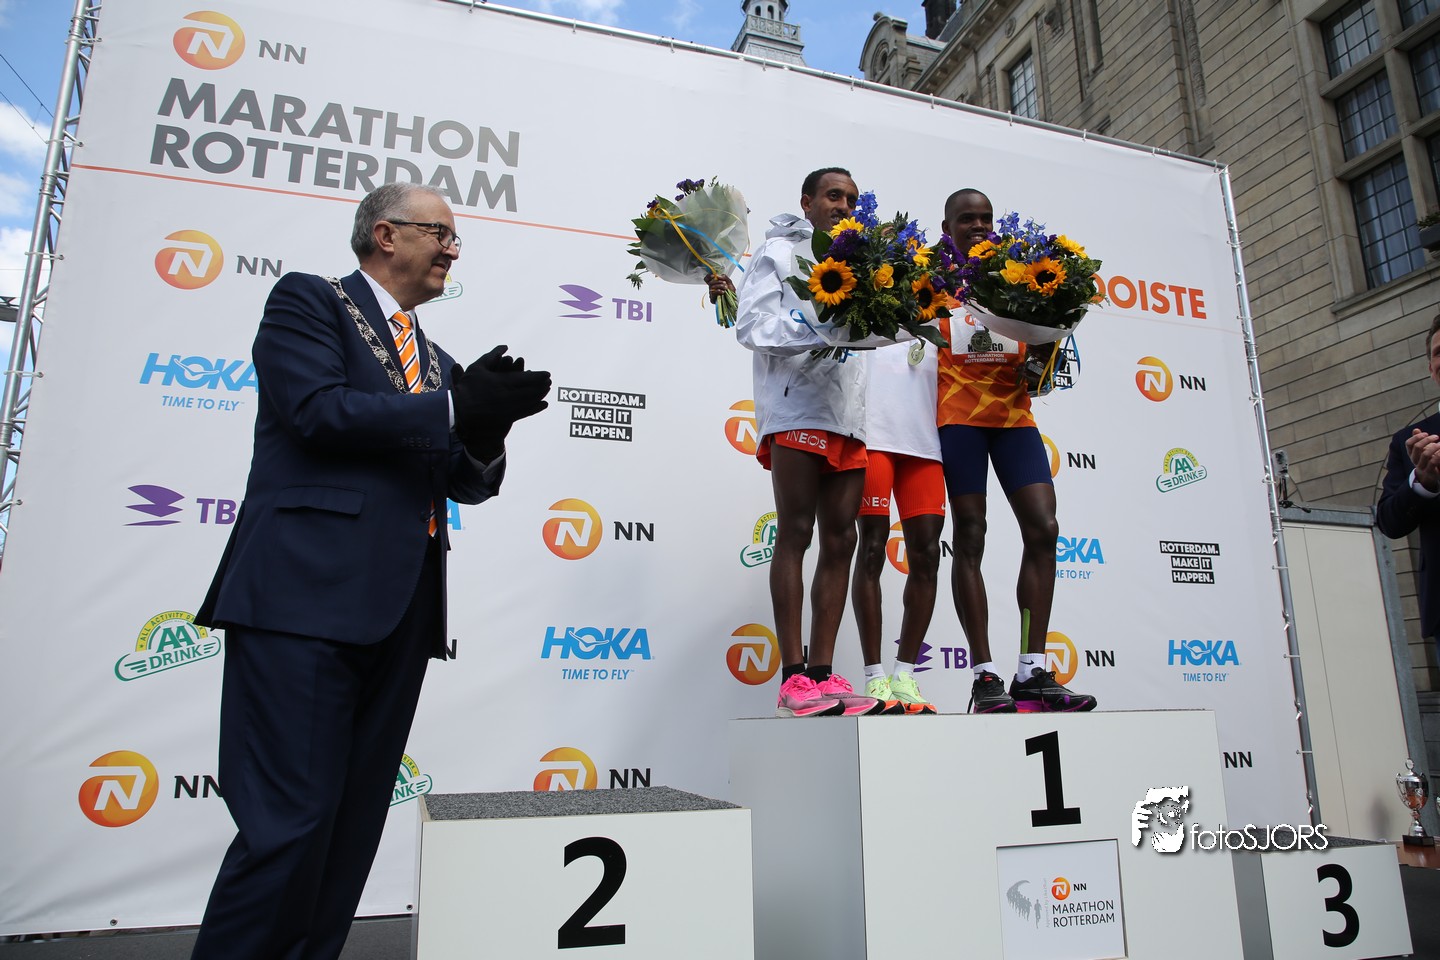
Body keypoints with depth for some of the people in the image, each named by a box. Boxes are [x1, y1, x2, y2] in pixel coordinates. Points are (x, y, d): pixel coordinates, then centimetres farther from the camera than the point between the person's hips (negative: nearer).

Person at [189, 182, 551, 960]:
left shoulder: (437, 363, 24)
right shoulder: (307, 300, 6)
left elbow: (468, 484, 20)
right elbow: (320, 408, -11)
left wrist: (484, 435, -2)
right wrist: (455, 410, -12)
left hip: (398, 612, 7)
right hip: (306, 595, -7)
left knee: (352, 829, 9)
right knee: (291, 823, -8)